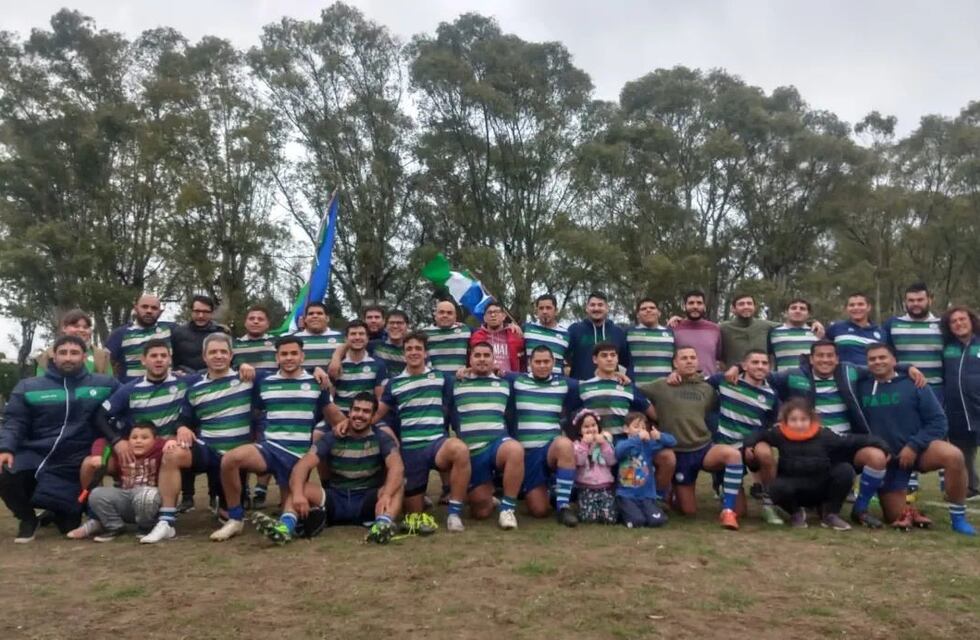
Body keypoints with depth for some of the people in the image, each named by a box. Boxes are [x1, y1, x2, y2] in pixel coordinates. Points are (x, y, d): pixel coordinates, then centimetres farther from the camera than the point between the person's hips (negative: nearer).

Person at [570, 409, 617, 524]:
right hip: (586, 487, -1)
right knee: (588, 517, -19)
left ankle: (601, 505, 16)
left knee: (610, 518, -15)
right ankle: (594, 506, 13)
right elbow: (578, 461, -14)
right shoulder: (578, 444, 3)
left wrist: (603, 444, -9)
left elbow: (612, 461, -2)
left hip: (606, 487, 2)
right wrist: (585, 444, -15)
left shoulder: (605, 441, 10)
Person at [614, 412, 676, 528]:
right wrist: (637, 438, -37)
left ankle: (641, 510, 14)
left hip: (646, 495, 3)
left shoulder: (649, 445, 6)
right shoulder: (623, 444, -2)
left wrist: (659, 437, -21)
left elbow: (672, 442, 1)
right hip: (626, 495, -3)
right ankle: (624, 512, 10)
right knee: (636, 520, -24)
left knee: (657, 520, -18)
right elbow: (619, 450, -27)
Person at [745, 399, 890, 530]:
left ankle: (830, 514, -2)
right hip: (796, 491, -2)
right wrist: (749, 445, -23)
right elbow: (758, 435, -2)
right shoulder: (779, 434, -9)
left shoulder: (823, 435, -5)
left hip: (821, 489, 2)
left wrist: (879, 443, -12)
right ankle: (796, 512, 2)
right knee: (777, 487, -36)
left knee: (845, 470, -23)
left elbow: (852, 441, -4)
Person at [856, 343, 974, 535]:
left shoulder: (913, 384, -3)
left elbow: (938, 421, -6)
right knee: (896, 518, -5)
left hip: (918, 450, -1)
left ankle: (958, 518, -18)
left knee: (953, 456, -34)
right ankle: (908, 511, 31)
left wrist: (913, 446, -16)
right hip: (885, 460, 1)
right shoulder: (861, 388, 1)